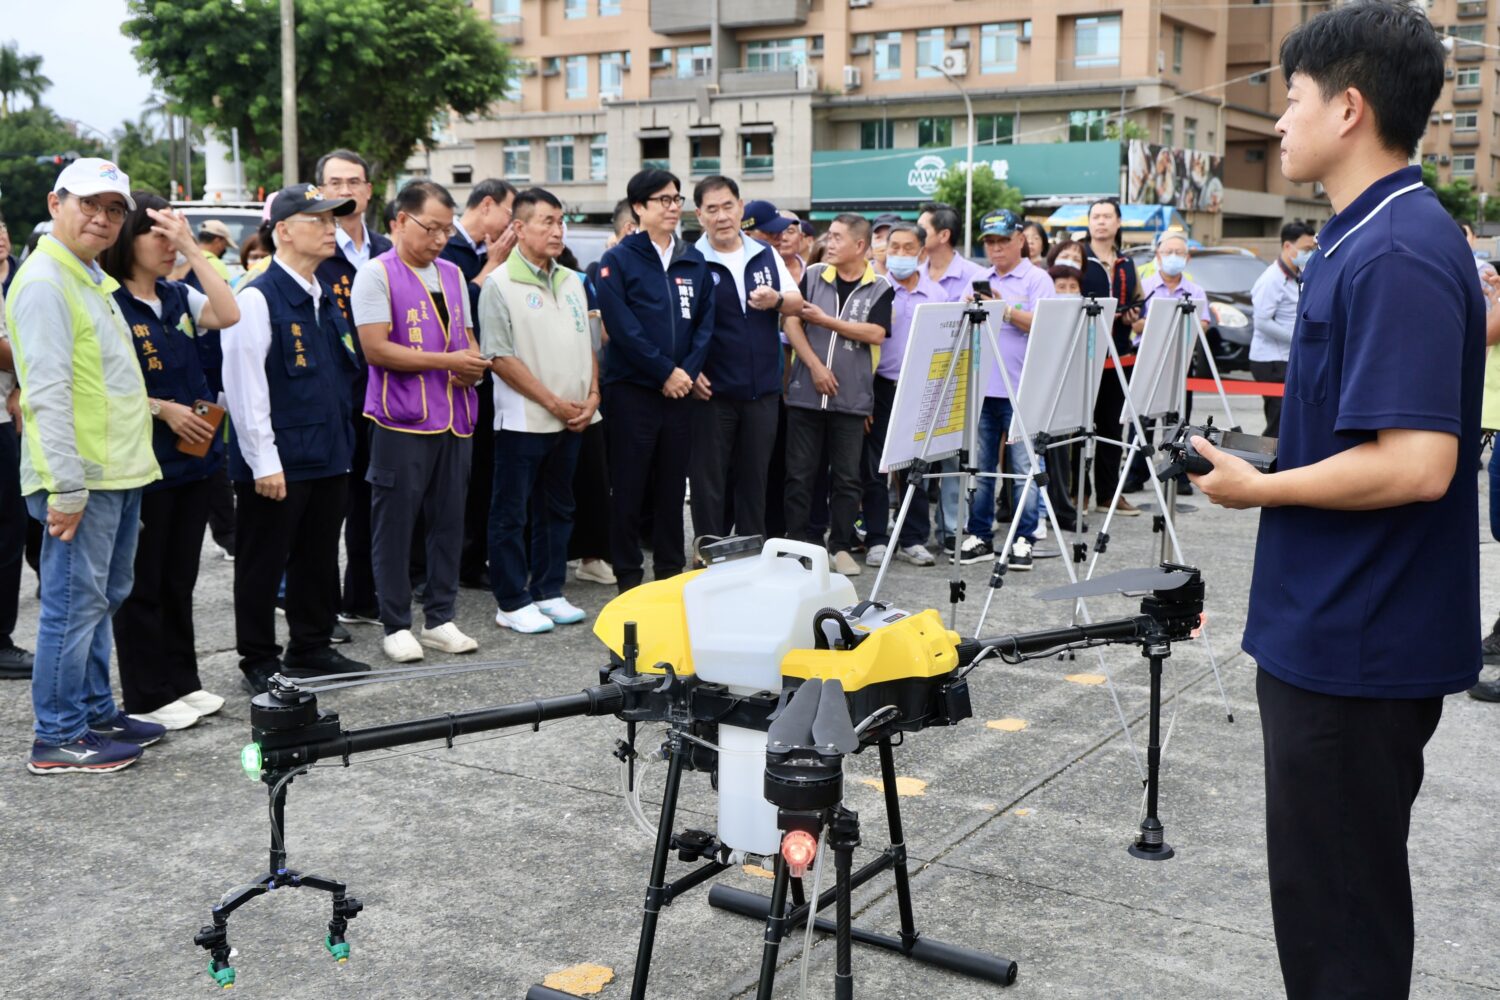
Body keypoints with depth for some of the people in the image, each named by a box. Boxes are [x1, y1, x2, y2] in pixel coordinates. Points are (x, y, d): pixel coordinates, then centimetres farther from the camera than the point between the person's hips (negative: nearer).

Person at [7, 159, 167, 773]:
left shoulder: (92, 279, 17)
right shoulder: (44, 282, -14)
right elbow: (48, 393, -20)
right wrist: (66, 487, -23)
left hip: (119, 470, 10)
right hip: (82, 479, -10)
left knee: (103, 599, 16)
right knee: (74, 604, -3)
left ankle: (96, 713, 27)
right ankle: (58, 739, 6)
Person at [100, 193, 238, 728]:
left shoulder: (178, 296, 10)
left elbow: (228, 316, -8)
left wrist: (192, 250, -9)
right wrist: (161, 409, -17)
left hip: (193, 458, 7)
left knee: (180, 579, 14)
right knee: (142, 583, 3)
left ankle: (182, 682, 24)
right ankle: (147, 697, 12)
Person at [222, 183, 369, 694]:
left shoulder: (326, 298, 13)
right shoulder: (258, 298, -13)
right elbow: (244, 384, -17)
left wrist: (343, 440, 16)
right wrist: (264, 461, -19)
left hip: (328, 455, 8)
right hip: (277, 462, -8)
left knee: (319, 560, 16)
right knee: (263, 564, 5)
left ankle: (312, 649, 29)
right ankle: (259, 662, 16)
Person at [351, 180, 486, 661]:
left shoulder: (452, 275, 15)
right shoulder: (377, 274, -6)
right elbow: (376, 349, -14)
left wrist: (474, 365, -3)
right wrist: (447, 361, -15)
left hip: (454, 420, 6)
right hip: (401, 422, -6)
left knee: (448, 522, 10)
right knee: (394, 526, 2)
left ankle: (439, 619, 20)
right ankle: (396, 626, 11)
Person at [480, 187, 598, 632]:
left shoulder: (571, 282, 13)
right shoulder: (500, 285, -9)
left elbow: (588, 344, 17)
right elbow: (500, 357, -14)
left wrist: (592, 396, 1)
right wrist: (553, 402, -15)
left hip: (572, 421, 7)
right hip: (523, 422, -7)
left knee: (557, 510, 14)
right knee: (512, 514, 2)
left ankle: (549, 592, 24)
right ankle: (512, 603, 9)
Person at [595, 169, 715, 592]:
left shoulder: (693, 261, 11)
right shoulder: (618, 260, -4)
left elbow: (705, 320, 8)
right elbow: (621, 325, -13)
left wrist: (688, 370, -7)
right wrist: (664, 371, -15)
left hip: (681, 389, 5)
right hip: (632, 389, -4)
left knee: (673, 484, 10)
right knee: (630, 486, 1)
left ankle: (671, 570, 20)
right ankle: (628, 575, 10)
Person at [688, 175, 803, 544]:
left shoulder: (766, 255, 9)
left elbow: (797, 303, 11)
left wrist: (777, 300, -11)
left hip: (763, 388, 4)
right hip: (712, 390, -4)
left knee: (755, 477, 11)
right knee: (709, 480, 2)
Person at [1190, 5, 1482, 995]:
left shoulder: (1399, 255, -21)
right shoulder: (1368, 239, 10)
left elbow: (1416, 464, -28)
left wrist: (1257, 487, -16)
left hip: (1359, 646, -10)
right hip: (1340, 630, 10)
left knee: (1341, 904, 4)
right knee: (1337, 879, 22)